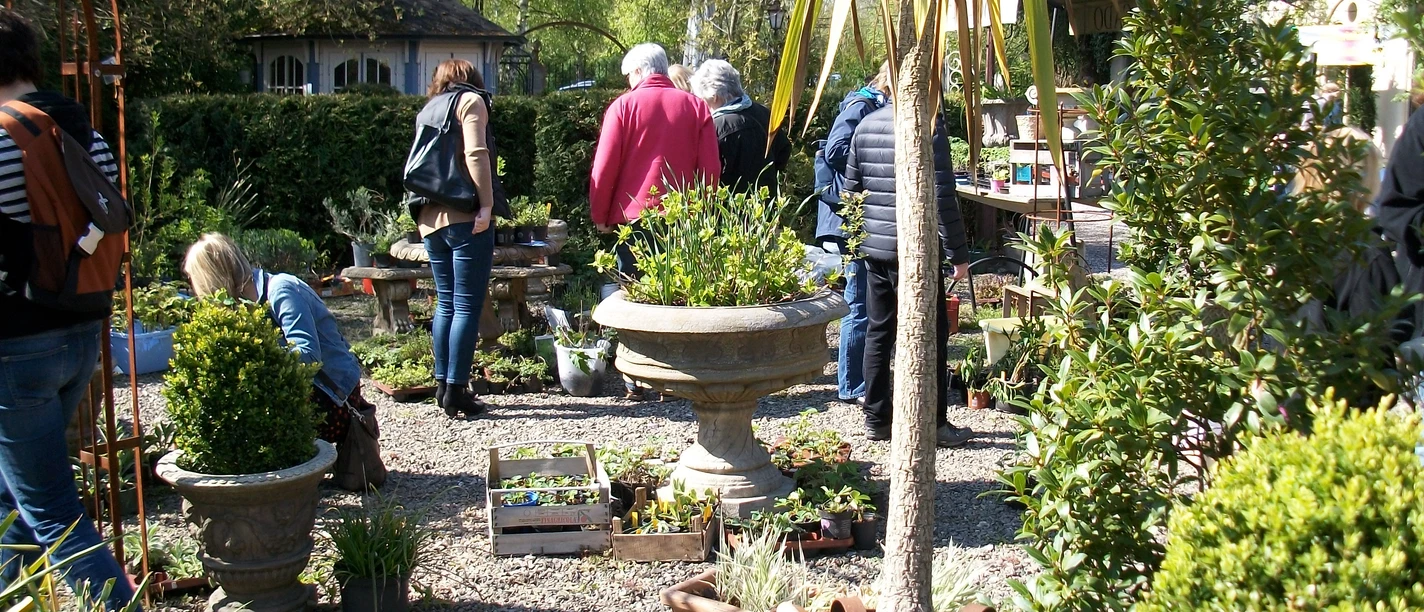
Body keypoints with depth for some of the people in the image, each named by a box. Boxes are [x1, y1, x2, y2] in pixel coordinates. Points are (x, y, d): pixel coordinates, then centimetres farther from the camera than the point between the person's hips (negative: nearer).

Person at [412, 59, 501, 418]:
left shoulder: (429, 109, 21)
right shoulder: (471, 100, 2)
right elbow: (475, 153, -13)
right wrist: (486, 203, -16)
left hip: (431, 218, 7)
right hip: (465, 216, -7)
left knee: (446, 303, 13)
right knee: (468, 306, -6)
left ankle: (443, 384, 16)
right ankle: (456, 391, -9)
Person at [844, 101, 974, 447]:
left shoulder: (866, 125, 8)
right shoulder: (928, 127, -13)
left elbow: (851, 188, 14)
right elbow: (942, 197, -16)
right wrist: (958, 254, -10)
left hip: (873, 248, 7)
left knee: (878, 331, 13)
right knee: (930, 334, 3)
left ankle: (876, 419, 18)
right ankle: (934, 424, 7)